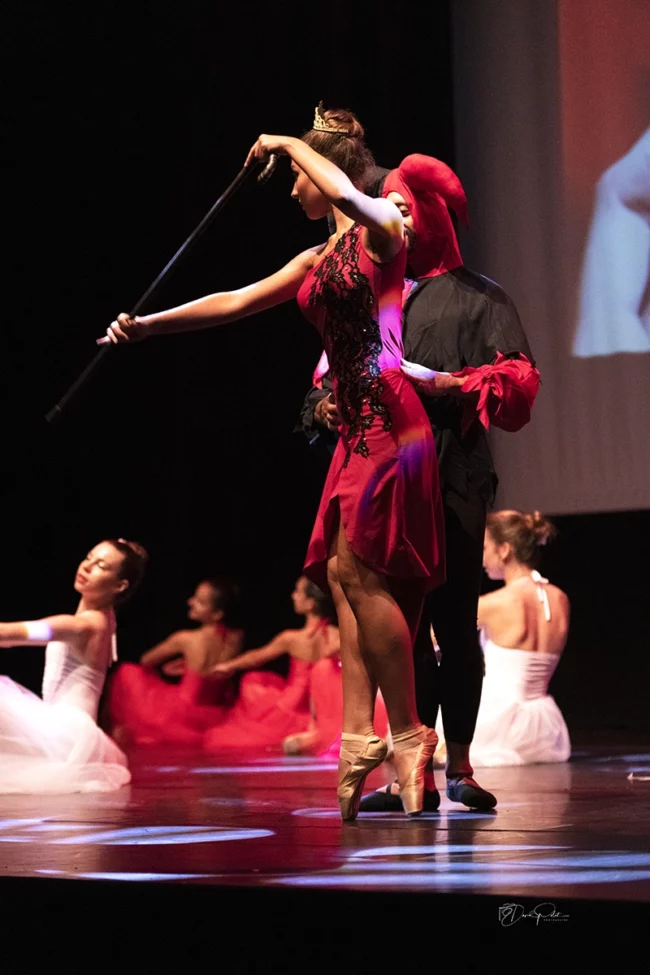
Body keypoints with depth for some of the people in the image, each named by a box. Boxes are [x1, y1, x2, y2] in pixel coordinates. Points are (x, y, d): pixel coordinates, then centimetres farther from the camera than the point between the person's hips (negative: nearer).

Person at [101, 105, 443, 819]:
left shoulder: (382, 229, -1)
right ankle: (360, 740, -5)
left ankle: (408, 735, -12)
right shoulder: (316, 262, 22)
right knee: (344, 575, -1)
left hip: (388, 415, -8)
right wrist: (149, 325, 21)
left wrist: (289, 145, -8)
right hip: (354, 425, 9)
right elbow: (235, 302, 23)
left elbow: (348, 194, -23)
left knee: (356, 566, -15)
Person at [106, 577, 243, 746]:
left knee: (126, 672, 11)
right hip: (218, 717, 5)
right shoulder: (237, 638, -11)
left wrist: (166, 667, 22)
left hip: (185, 716, -5)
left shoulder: (185, 640, -19)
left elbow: (146, 661, 1)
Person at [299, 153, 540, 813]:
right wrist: (324, 408, -3)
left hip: (450, 482, -3)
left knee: (454, 622, -3)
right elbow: (330, 377, 19)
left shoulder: (477, 297, 9)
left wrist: (451, 386, -18)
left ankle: (459, 766, 5)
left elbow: (518, 381, -3)